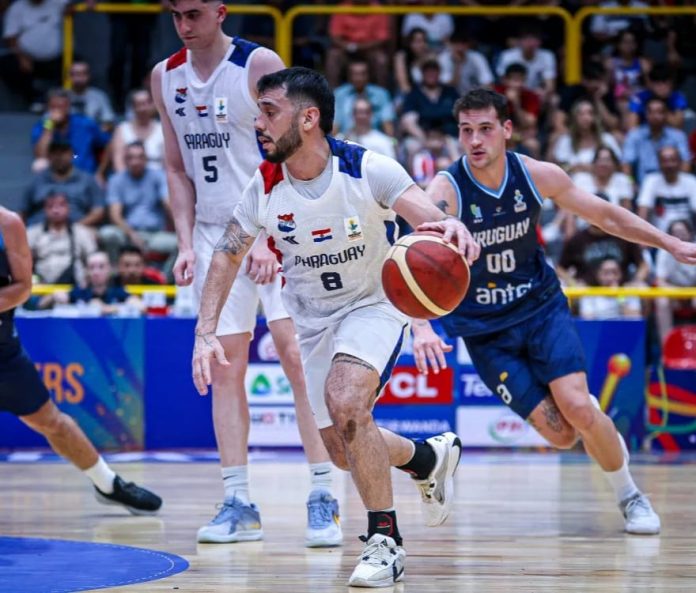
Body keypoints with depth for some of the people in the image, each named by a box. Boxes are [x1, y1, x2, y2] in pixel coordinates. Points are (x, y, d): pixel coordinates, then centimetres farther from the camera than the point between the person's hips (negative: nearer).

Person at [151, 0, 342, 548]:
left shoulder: (259, 65, -9)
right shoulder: (166, 76, 7)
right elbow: (177, 168, 13)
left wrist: (268, 237, -18)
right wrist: (187, 244, 3)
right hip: (214, 232, 5)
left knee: (296, 354, -12)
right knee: (224, 365, 1)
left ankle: (323, 498, -10)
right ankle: (238, 503, 3)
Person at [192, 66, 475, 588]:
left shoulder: (367, 170, -24)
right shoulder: (265, 187, -14)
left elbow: (432, 220, -31)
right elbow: (228, 255, -2)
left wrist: (451, 229, -57)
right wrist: (206, 333, -12)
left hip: (375, 304, -5)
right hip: (312, 318, 5)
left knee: (345, 403, -31)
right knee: (343, 450, 8)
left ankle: (386, 542, -20)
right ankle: (432, 457, 39)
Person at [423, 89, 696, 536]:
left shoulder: (537, 175, -10)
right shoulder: (446, 191, -22)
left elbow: (604, 215, 5)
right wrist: (421, 325, -54)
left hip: (541, 306, 2)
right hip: (484, 327, -2)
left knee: (578, 409, -20)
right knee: (560, 434, -11)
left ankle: (630, 496, 5)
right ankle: (604, 435, 26)